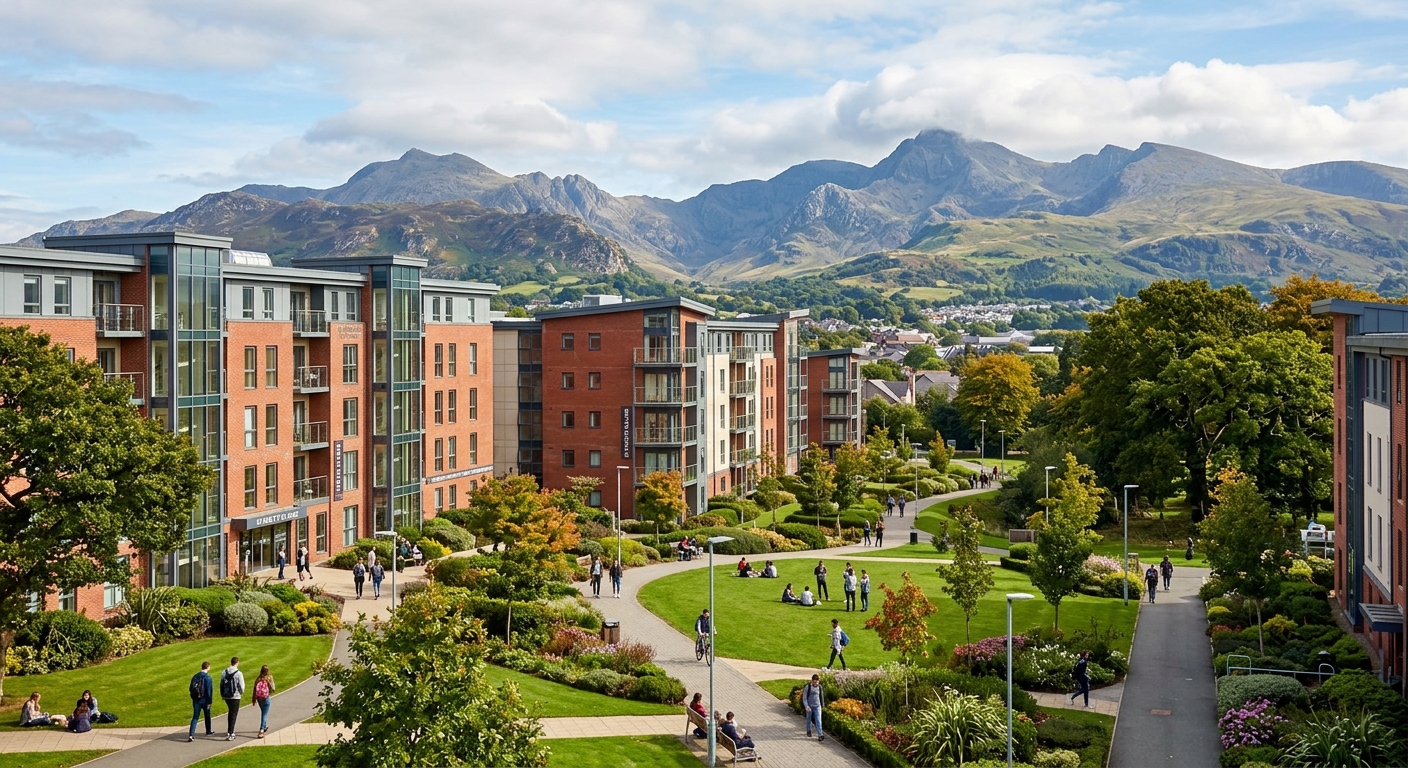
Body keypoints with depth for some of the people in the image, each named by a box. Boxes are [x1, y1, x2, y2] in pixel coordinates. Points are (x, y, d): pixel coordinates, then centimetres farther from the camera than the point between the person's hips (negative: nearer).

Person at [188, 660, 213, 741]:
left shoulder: (195, 676, 4)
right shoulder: (207, 678, -13)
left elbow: (191, 689, 9)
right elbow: (209, 691, -15)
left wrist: (193, 697, 17)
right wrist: (209, 702, -10)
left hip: (196, 700, 4)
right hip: (204, 700, -4)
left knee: (195, 717, 0)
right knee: (207, 716, 18)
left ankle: (191, 735, -14)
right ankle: (208, 731, 34)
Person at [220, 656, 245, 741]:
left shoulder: (224, 672, 0)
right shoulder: (238, 673, -15)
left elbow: (221, 684, 5)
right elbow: (241, 686, -13)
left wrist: (222, 695, 16)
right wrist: (241, 693, 8)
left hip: (226, 696, 5)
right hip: (235, 696, -5)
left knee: (231, 712, 23)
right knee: (234, 714, 2)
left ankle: (229, 731, 27)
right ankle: (230, 734, -2)